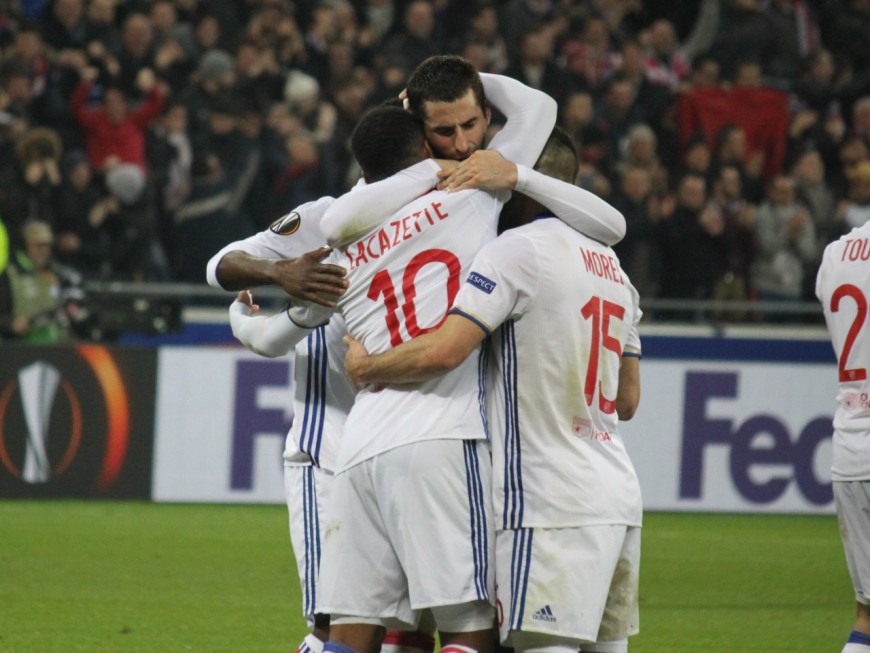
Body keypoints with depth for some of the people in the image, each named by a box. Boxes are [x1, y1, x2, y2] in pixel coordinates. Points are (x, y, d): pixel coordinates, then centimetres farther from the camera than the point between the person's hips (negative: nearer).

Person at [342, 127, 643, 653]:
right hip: (619, 496, 9)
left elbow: (444, 350, -19)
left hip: (552, 506, -9)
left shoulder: (519, 249, -8)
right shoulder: (613, 267, 19)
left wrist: (366, 367, -2)